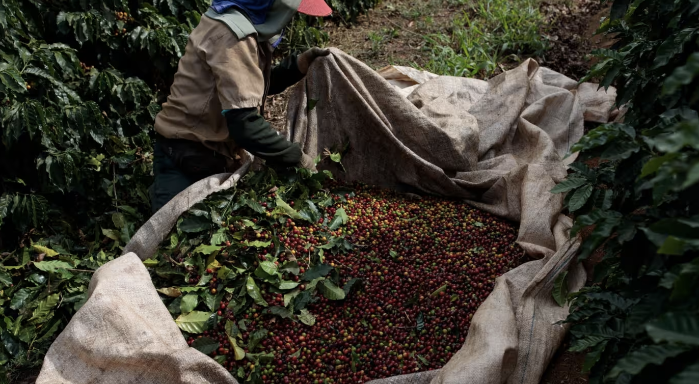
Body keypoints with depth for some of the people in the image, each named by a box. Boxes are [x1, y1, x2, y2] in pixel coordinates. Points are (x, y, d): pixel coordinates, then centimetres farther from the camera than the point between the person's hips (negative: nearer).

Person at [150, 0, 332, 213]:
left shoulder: (248, 27, 6)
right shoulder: (232, 36, -24)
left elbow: (260, 84, 17)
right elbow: (244, 124, -31)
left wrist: (302, 62, 3)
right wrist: (297, 158, -22)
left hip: (216, 153, 9)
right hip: (187, 156, -9)